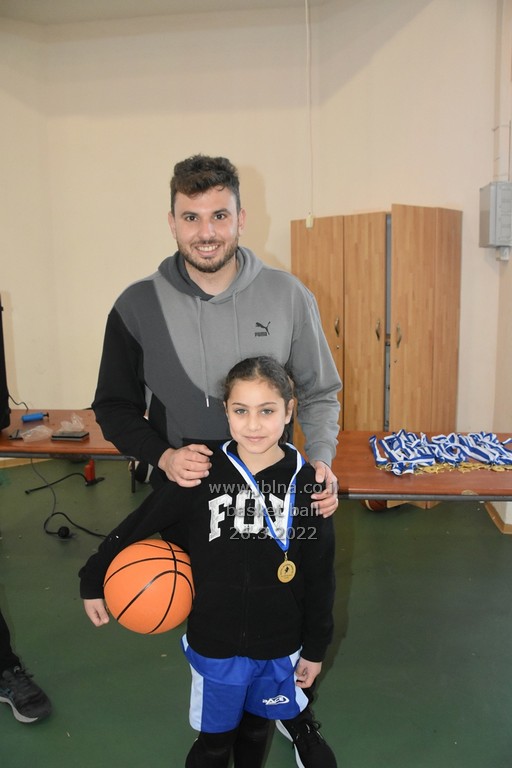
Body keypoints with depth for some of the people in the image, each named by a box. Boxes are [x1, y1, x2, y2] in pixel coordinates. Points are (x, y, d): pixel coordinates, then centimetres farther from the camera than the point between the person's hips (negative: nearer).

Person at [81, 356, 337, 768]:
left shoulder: (307, 483, -13)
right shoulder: (201, 475, -17)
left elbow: (320, 574, -4)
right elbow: (136, 525, -5)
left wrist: (315, 646, 3)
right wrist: (93, 579, 2)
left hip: (279, 643, 1)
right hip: (214, 641, -1)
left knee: (256, 729, 24)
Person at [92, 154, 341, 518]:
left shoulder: (289, 295, -5)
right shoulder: (137, 304, -7)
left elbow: (318, 394, 5)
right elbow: (114, 405, 2)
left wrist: (321, 460, -10)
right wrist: (162, 456, -14)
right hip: (177, 492, 0)